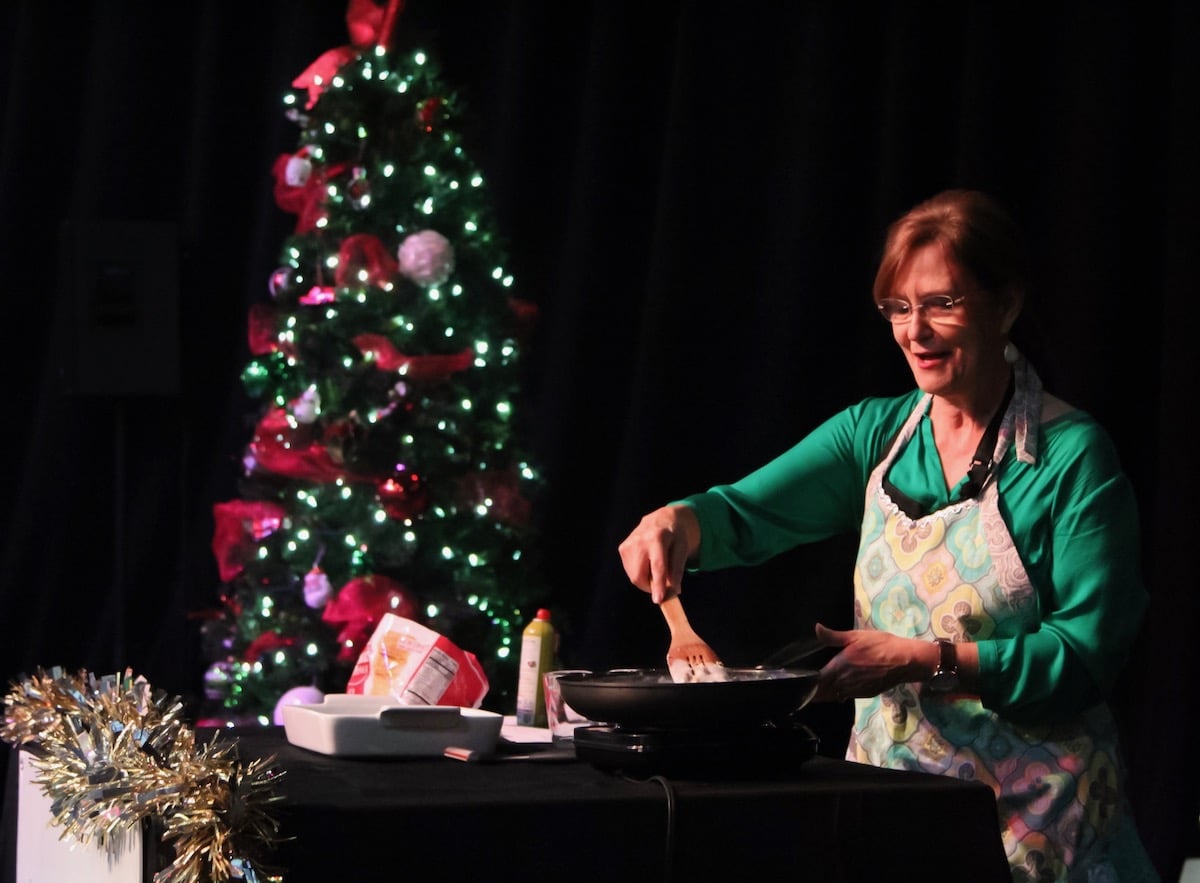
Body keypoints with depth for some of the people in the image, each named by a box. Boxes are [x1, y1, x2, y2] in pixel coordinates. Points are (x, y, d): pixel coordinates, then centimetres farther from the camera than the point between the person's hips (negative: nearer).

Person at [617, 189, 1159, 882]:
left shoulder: (1073, 455, -10)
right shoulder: (877, 434, 6)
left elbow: (1090, 649, -17)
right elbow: (747, 513, -3)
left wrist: (925, 661, -24)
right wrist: (680, 522, -25)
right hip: (889, 801, 4)